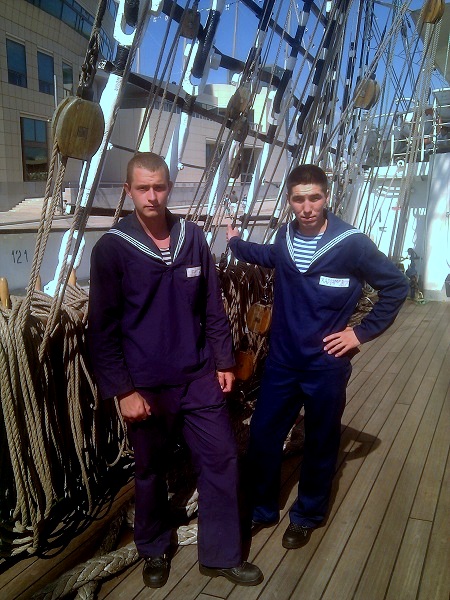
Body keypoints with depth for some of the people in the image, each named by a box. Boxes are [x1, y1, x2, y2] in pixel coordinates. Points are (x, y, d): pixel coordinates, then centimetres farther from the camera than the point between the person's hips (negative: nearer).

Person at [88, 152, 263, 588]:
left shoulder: (193, 237, 1)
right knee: (151, 472, 15)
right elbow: (102, 328, -9)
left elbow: (212, 307, 7)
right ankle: (154, 550, 41)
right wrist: (122, 390, -12)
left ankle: (222, 555, 30)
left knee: (222, 460, 9)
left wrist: (223, 361, 5)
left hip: (199, 377, 3)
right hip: (146, 386, -3)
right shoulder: (112, 248, -10)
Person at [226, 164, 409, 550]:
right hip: (281, 361, 4)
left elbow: (396, 286, -6)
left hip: (326, 365, -3)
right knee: (262, 438, 11)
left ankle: (307, 517, 38)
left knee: (320, 446, 14)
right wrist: (235, 242, 17)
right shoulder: (285, 237, -1)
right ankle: (263, 510, 36)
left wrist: (363, 332, -8)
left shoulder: (352, 243, -15)